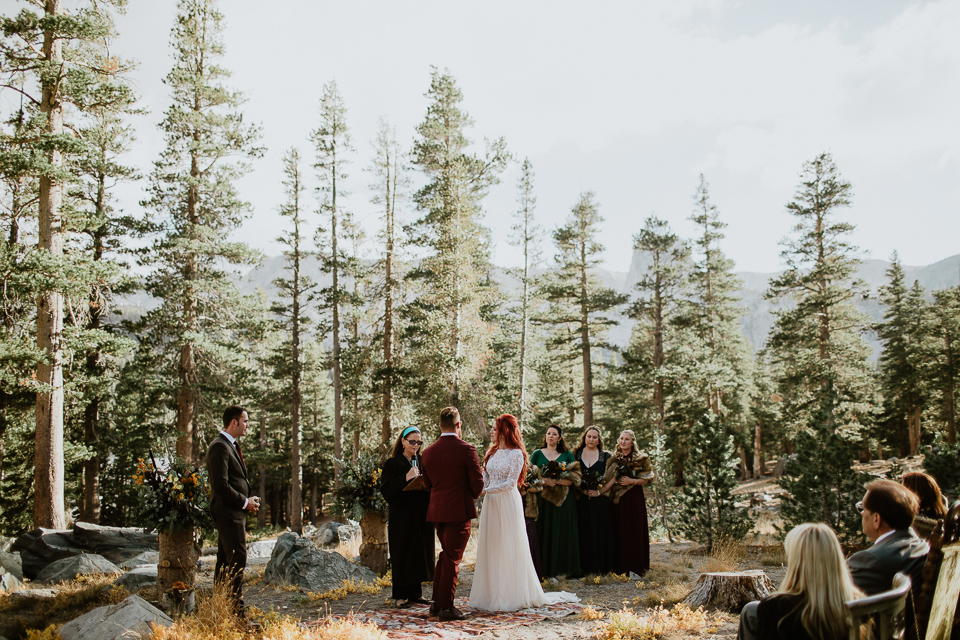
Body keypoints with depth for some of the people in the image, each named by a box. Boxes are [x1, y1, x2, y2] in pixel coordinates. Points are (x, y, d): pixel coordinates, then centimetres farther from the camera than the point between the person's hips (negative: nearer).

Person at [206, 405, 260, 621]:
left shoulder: (231, 445, 18)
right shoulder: (220, 447, -15)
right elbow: (221, 486, -21)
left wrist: (248, 500, 11)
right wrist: (245, 502, -13)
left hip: (235, 513, 11)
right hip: (229, 514, -11)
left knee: (225, 561, 14)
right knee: (237, 560, -10)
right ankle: (236, 608, -6)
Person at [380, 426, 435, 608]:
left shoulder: (423, 461, 11)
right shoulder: (392, 463, -2)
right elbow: (386, 489, -13)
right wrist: (406, 478, -24)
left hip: (421, 516, 4)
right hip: (401, 516, -4)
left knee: (420, 552, 7)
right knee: (402, 554, 0)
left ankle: (415, 593, 16)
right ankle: (401, 595, 8)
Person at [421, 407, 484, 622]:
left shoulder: (429, 452, 2)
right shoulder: (466, 449, -13)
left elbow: (427, 483, 10)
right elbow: (478, 483, -10)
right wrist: (471, 498, 10)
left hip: (436, 510, 6)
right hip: (459, 510, -5)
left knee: (445, 555, 20)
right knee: (452, 559, 3)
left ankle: (436, 603, 21)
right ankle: (446, 607, 7)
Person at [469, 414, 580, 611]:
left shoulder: (516, 454, -7)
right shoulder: (491, 452, 13)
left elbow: (510, 483, -13)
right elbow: (484, 479, 11)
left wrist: (487, 490, -20)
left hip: (507, 503, -6)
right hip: (491, 504, 6)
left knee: (508, 548, -1)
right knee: (490, 547, 7)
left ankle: (511, 594, 8)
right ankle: (491, 593, 14)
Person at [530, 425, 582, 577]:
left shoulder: (567, 455, 8)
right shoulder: (537, 454, 9)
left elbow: (574, 478, -2)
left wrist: (555, 481, -15)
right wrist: (544, 481, -14)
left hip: (563, 501, 0)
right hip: (543, 500, 0)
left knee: (563, 535, 0)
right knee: (544, 534, -1)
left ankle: (564, 569, 8)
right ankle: (545, 569, 4)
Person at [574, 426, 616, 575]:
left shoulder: (606, 456, 9)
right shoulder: (576, 455, 10)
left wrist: (599, 491, -11)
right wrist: (583, 490, -8)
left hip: (601, 500, 0)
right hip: (582, 500, 0)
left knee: (601, 532, -2)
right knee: (584, 533, -2)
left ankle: (602, 567, 5)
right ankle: (585, 567, 4)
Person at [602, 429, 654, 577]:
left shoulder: (641, 459, 4)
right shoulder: (614, 459, 11)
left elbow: (646, 480, 1)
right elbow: (612, 479, 4)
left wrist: (631, 481, -15)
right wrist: (600, 490, -12)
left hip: (635, 498, -2)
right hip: (618, 499, 2)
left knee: (635, 530, -4)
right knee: (620, 531, 0)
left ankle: (635, 567, 3)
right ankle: (621, 568, 5)